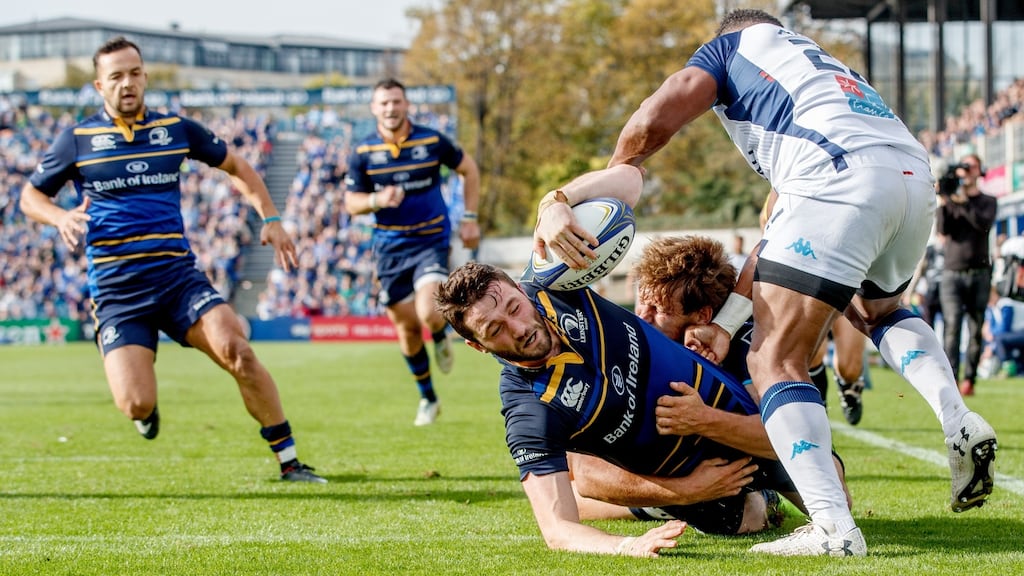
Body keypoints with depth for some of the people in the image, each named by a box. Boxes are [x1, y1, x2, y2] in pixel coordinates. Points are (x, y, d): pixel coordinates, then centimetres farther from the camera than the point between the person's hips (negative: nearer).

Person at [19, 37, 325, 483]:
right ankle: (147, 407, 24)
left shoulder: (176, 129, 8)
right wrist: (59, 217, -10)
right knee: (136, 405, -17)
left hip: (178, 275, 1)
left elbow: (235, 166, 22)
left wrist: (270, 218, 10)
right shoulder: (77, 140, 3)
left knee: (238, 352, -23)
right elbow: (31, 196, 12)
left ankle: (289, 462, -10)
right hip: (116, 290, -1)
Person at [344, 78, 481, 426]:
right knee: (407, 328, 7)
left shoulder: (432, 141, -6)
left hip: (431, 241, -2)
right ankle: (427, 398, 26)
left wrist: (470, 219, 4)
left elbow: (468, 169, 9)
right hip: (390, 248, 2)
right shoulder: (363, 153, -4)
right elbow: (351, 202, 0)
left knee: (428, 315, -22)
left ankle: (441, 337, 17)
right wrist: (377, 200, -22)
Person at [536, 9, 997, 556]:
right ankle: (958, 419, 13)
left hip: (841, 177, -7)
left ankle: (832, 525, -17)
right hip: (916, 178, 8)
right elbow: (780, 230, 33)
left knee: (775, 361, -2)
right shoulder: (826, 66, 40)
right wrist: (725, 321, 28)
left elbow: (651, 123, 8)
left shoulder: (736, 44, 24)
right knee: (876, 309, 36)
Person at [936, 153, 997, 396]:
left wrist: (963, 204, -17)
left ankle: (969, 379, 1)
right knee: (952, 326, -14)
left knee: (976, 330, -2)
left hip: (979, 273, 1)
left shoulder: (987, 201, 10)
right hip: (952, 272, -1)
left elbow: (984, 224, -10)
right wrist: (943, 203, -12)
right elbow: (942, 230, -3)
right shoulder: (950, 199, 12)